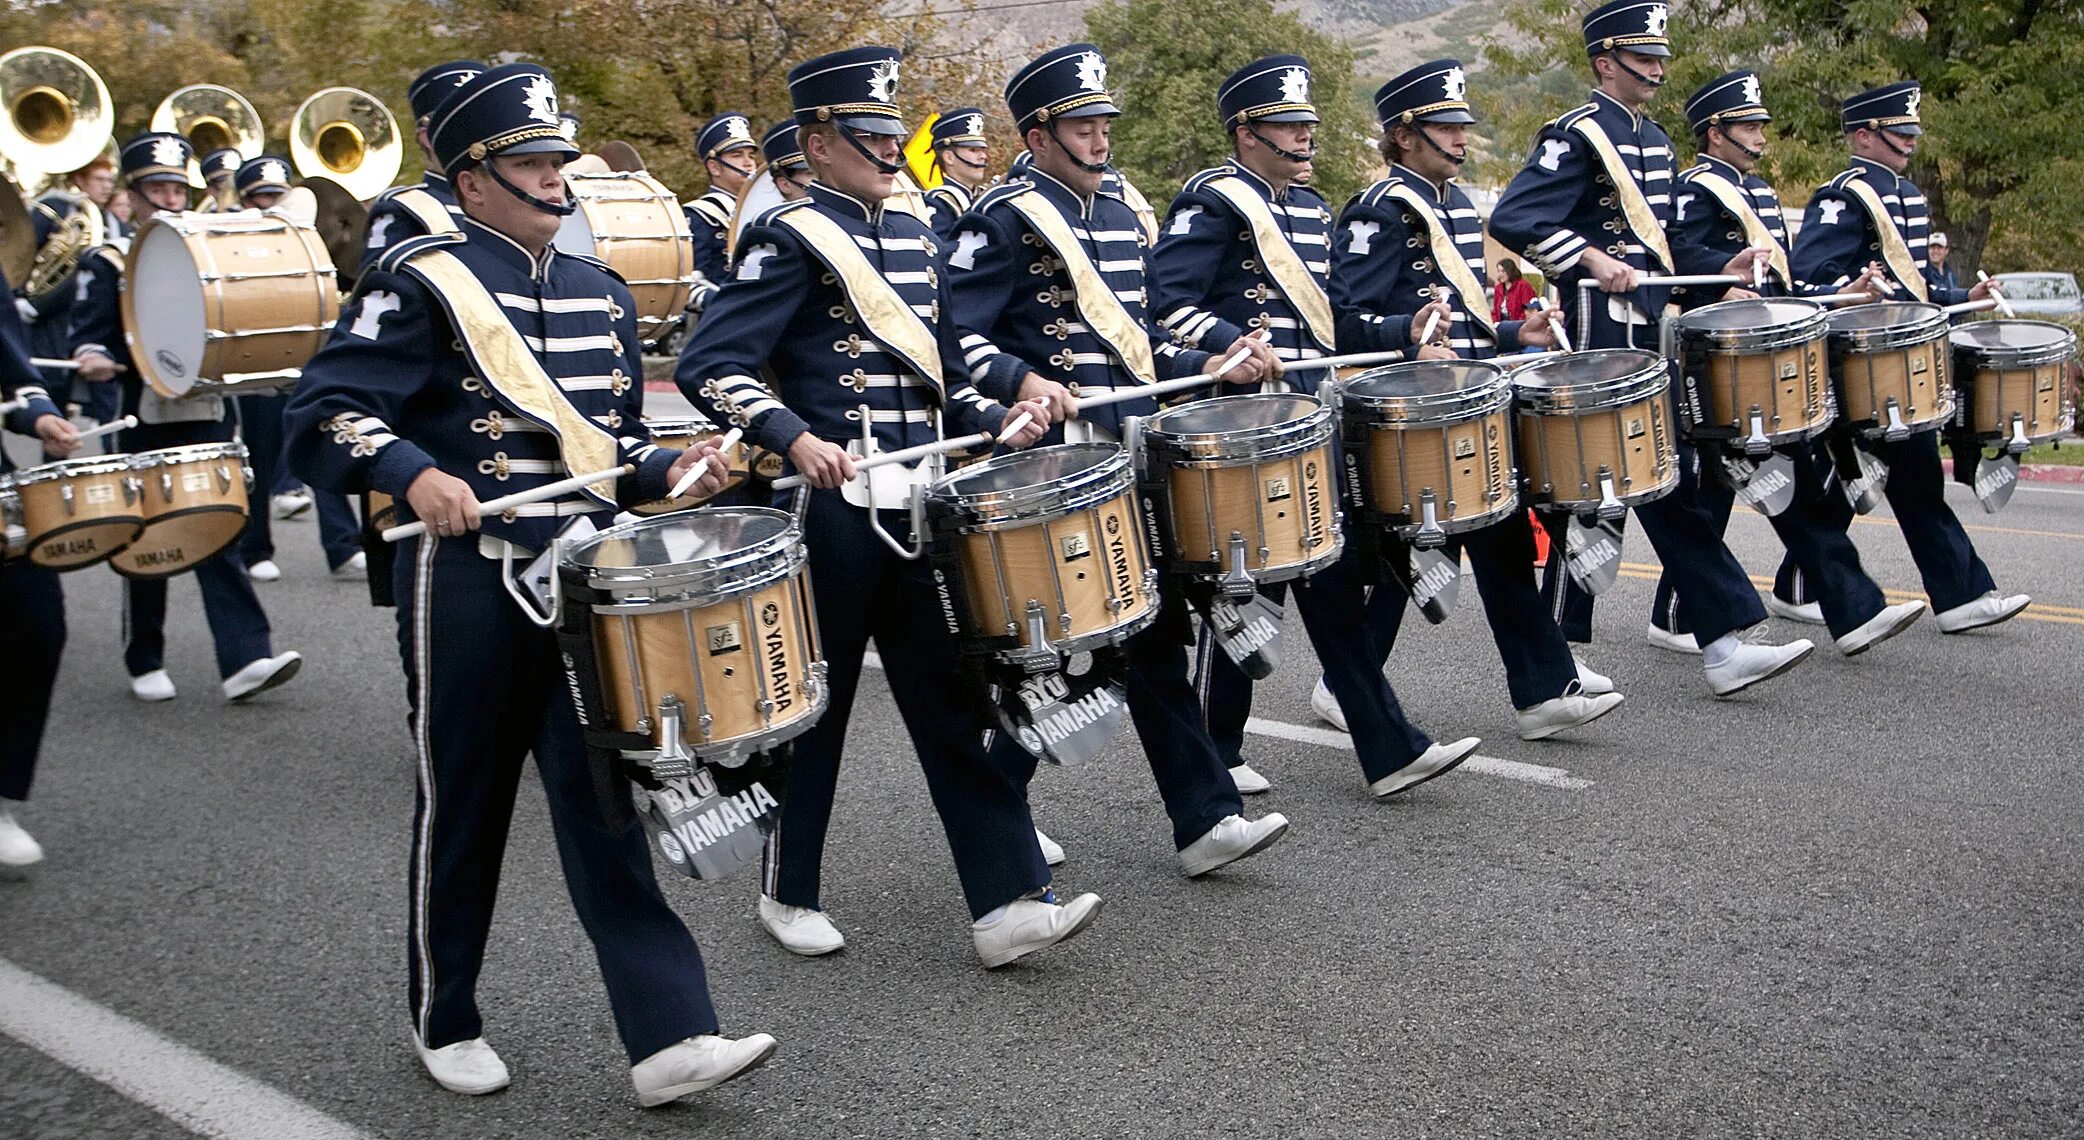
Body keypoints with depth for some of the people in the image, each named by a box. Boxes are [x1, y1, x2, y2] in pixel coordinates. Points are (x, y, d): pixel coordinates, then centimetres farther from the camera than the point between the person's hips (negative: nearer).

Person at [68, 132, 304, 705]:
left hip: (207, 416, 2)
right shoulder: (107, 264, 2)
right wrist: (93, 358, -27)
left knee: (220, 538, -5)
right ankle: (145, 663, 18)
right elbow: (89, 335, -6)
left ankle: (246, 660, -13)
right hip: (144, 422, -2)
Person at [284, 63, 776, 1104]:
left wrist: (670, 467, 0)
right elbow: (321, 416, -11)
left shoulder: (600, 292, 13)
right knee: (465, 804, 9)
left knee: (611, 802, 1)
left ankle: (669, 1038, 1)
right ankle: (446, 1022, 29)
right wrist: (416, 474, -29)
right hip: (471, 583, -4)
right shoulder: (423, 282, -5)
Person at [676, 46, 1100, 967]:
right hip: (832, 509, -6)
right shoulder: (790, 239, -8)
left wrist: (994, 419, 3)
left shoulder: (916, 239, 14)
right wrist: (796, 439, -29)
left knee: (957, 698, 3)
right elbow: (708, 366, -16)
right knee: (815, 705, 8)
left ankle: (1007, 903, 6)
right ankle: (788, 894, 26)